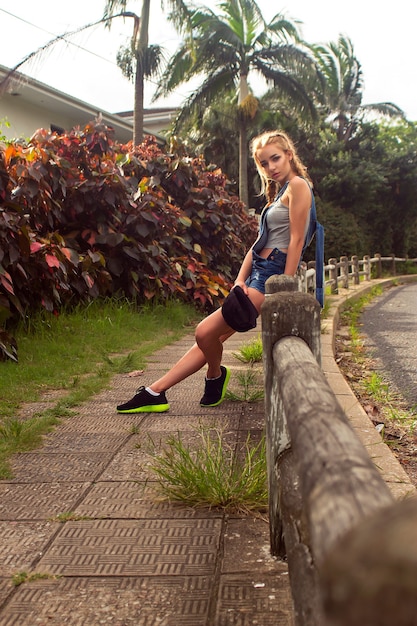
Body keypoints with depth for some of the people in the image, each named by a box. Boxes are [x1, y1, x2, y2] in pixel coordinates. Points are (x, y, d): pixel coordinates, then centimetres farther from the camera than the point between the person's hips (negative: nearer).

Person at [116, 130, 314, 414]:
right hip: (257, 273, 9)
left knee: (206, 332, -15)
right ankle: (155, 392, 6)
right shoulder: (278, 192, 22)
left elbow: (296, 240, -13)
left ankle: (215, 376, 13)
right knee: (210, 339, 6)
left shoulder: (298, 185, -6)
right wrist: (240, 280, 2)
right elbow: (260, 242, 15)